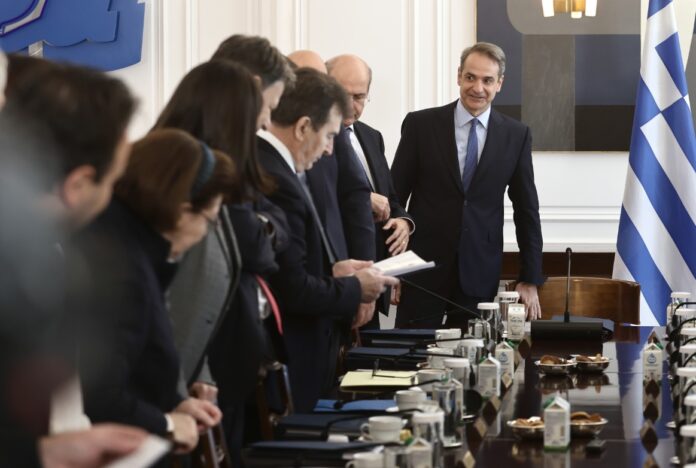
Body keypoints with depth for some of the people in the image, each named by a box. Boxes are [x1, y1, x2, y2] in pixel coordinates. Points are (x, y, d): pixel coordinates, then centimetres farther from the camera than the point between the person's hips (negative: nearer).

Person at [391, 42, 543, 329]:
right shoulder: (421, 125, 0)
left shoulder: (516, 136, 4)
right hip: (423, 270, -1)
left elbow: (527, 211, 8)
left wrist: (530, 281, 5)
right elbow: (395, 196, 2)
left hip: (480, 274, 1)